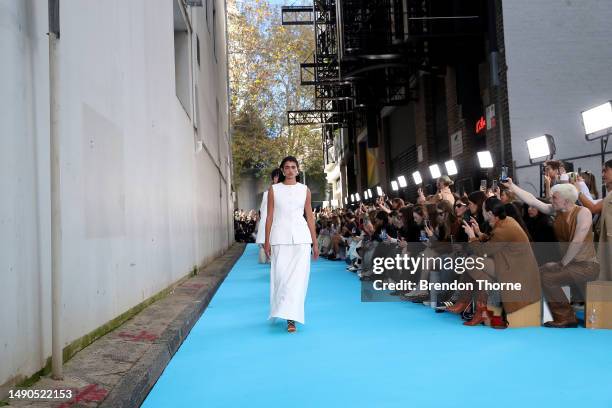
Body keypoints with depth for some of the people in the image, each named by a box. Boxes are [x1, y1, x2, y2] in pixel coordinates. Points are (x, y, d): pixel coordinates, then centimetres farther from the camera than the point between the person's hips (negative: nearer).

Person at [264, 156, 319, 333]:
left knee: (297, 277, -5)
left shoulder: (305, 190, 8)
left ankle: (291, 317, -1)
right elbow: (270, 216, 6)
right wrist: (267, 241, 2)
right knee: (280, 276, -2)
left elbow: (310, 216, 9)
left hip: (300, 237, 0)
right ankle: (287, 313, 15)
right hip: (280, 238, 0)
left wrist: (315, 243, 8)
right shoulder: (274, 189, 7)